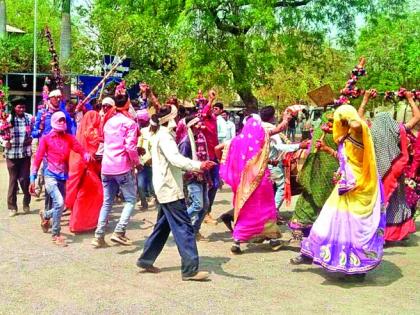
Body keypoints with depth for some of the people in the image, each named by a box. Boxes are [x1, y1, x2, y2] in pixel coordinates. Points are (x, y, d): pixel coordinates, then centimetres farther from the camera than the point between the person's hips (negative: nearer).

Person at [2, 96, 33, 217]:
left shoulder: (29, 118, -2)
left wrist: (31, 138, -7)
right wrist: (5, 142, -11)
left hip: (25, 153, 1)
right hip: (11, 154, -1)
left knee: (25, 179, 3)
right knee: (13, 180, 6)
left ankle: (26, 204, 21)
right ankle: (12, 207, 15)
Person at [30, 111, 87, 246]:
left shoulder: (69, 138, 6)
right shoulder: (46, 139, -2)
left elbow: (81, 150, -7)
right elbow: (38, 158, -2)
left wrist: (88, 157, -29)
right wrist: (33, 179, -5)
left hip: (63, 177, 4)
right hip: (51, 176, -4)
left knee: (59, 207, 11)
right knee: (59, 203, -22)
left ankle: (45, 215, 48)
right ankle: (56, 235, -4)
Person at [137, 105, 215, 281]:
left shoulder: (161, 135, 17)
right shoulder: (165, 137, -15)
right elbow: (175, 159, -31)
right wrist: (198, 165, -42)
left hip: (166, 187, 11)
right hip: (170, 188, -11)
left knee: (163, 225, 17)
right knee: (183, 227, -11)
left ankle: (146, 260, 25)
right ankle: (190, 269, -11)